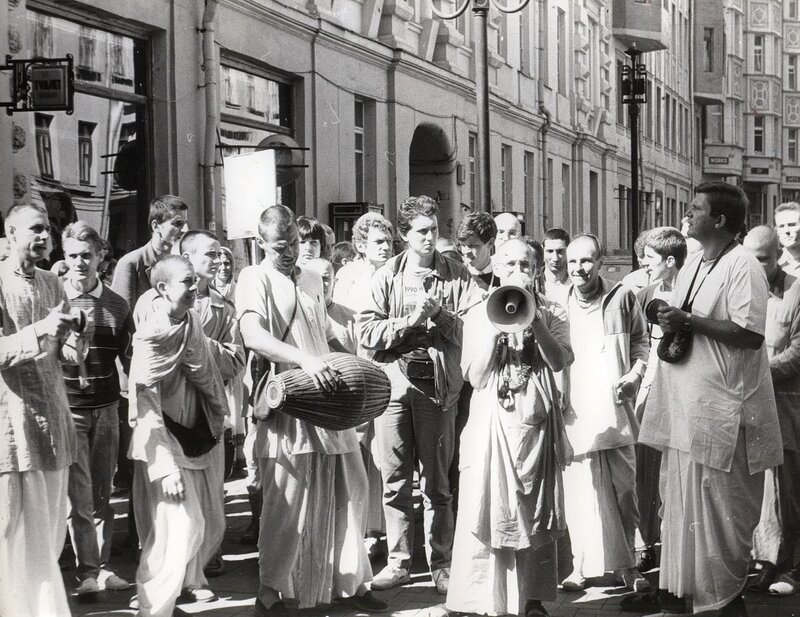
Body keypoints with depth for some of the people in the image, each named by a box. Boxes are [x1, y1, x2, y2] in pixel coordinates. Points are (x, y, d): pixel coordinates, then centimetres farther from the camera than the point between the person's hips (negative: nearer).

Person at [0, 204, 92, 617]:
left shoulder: (51, 284, 13)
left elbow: (71, 356, 13)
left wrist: (77, 329, -7)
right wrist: (38, 331, -27)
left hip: (51, 417, 6)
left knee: (49, 530, 11)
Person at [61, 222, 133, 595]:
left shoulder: (116, 306, 6)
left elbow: (128, 358, 13)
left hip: (106, 410, 3)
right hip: (68, 409, -3)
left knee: (102, 495, 10)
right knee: (80, 498, -3)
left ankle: (102, 567, 18)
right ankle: (87, 573, 5)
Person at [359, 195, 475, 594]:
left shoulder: (457, 275, 5)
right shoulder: (386, 276, 7)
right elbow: (366, 332, -1)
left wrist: (439, 314, -17)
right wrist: (408, 322, -12)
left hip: (438, 384, -1)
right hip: (393, 381, 1)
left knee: (436, 481, 5)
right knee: (394, 479, 5)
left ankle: (441, 564, 13)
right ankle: (398, 561, 15)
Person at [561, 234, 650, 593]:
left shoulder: (622, 298, 2)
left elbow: (640, 341, 12)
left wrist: (635, 373, -5)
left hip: (614, 410, 0)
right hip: (573, 412, 0)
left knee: (623, 489, 4)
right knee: (577, 491, -1)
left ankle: (626, 564, 17)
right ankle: (580, 565, 11)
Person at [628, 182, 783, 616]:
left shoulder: (743, 267, -13)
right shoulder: (693, 262, 13)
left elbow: (750, 335, -21)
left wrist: (687, 320, -20)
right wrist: (667, 319, 1)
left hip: (720, 407, -8)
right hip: (684, 402, 8)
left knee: (720, 508, 1)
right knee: (679, 499, 13)